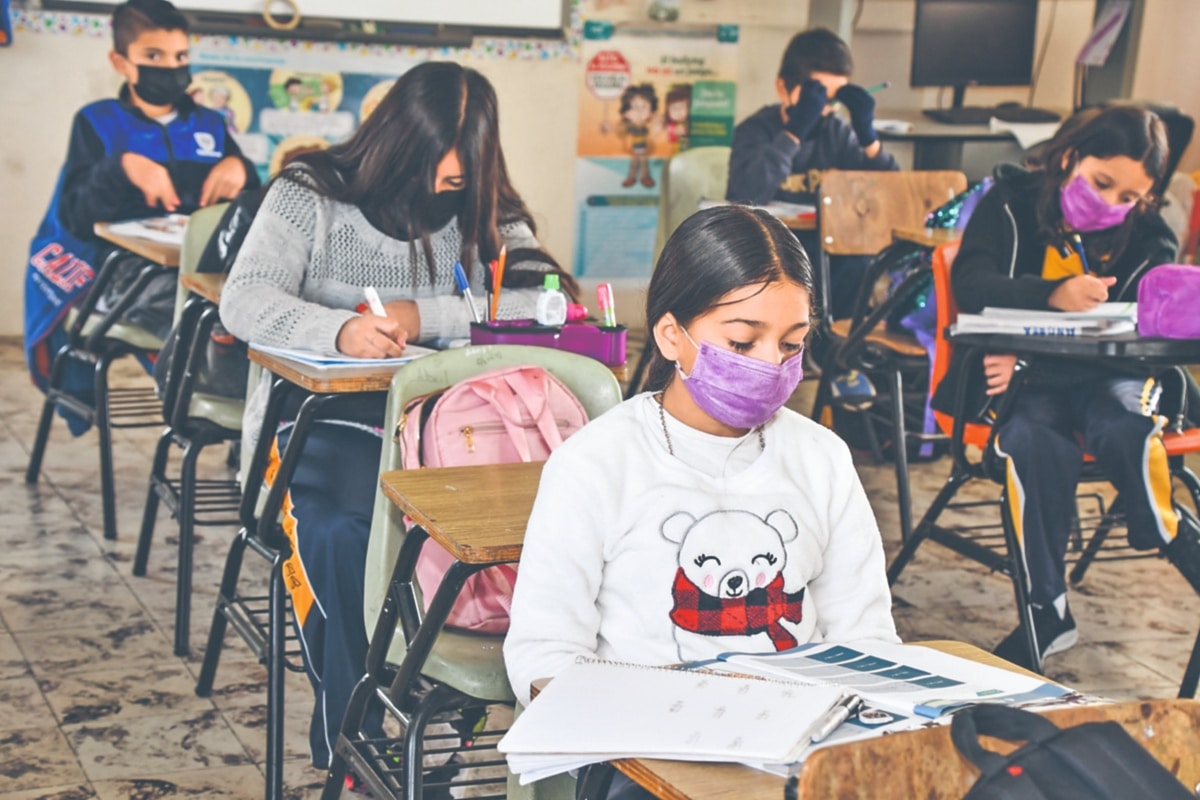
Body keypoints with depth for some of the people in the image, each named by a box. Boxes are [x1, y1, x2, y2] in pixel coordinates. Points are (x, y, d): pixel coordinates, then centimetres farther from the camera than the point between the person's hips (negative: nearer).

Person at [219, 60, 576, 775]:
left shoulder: (485, 214, 9)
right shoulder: (313, 196, 2)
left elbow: (546, 301, -6)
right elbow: (244, 302, -10)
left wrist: (424, 316, -18)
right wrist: (340, 330, -30)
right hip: (323, 416, -2)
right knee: (340, 525, -35)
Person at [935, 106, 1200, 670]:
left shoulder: (1147, 239, 5)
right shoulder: (1011, 203, 1)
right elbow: (971, 285, -15)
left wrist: (1031, 357, -25)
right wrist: (1053, 295, -36)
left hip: (1106, 374, 2)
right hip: (1016, 371, -1)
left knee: (1123, 429, -34)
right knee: (1037, 440, -34)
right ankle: (1047, 611, -24)